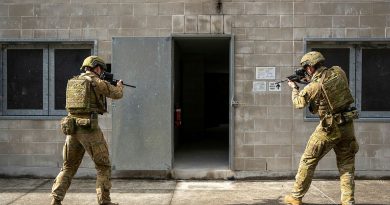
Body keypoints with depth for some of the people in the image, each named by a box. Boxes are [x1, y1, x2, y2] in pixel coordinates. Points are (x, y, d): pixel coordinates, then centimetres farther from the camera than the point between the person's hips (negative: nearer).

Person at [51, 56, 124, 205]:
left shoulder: (72, 82, 15)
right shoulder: (96, 82, -4)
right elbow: (117, 94, 7)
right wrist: (119, 85, 29)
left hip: (71, 128, 6)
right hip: (89, 129, -6)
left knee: (68, 167, 16)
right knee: (103, 166, 8)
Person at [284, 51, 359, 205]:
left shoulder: (313, 86, -14)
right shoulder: (338, 72, 0)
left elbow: (298, 103, 2)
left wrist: (294, 88, 20)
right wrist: (310, 80, 16)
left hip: (329, 129, -5)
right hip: (347, 127, 5)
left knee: (308, 161, 8)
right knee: (346, 165, 12)